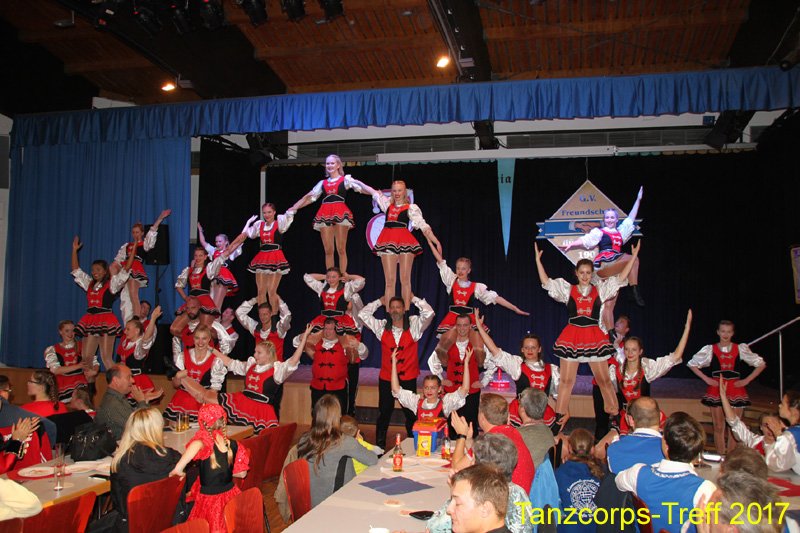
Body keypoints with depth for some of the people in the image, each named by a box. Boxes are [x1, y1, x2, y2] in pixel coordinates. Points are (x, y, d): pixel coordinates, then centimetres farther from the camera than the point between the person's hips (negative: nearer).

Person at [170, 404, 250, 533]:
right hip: (230, 494, 4)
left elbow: (196, 445, -43)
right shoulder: (233, 445, -5)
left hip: (209, 497, -4)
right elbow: (242, 473, 4)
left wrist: (178, 468, -31)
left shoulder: (206, 443, -17)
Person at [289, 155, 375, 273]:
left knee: (341, 249, -2)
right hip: (325, 215, 4)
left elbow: (363, 189, -3)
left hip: (340, 214, -3)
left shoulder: (346, 179, 10)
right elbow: (308, 198, 24)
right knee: (328, 250, 3)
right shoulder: (322, 183, 21)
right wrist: (293, 209, 21)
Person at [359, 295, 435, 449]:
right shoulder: (382, 327, 1)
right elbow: (362, 314, 1)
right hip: (386, 379, 1)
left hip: (408, 379, -1)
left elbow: (429, 313, -15)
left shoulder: (414, 325, -4)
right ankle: (379, 447, 22)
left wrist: (413, 298, -6)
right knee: (384, 414, 12)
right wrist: (380, 301, 6)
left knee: (411, 414, 8)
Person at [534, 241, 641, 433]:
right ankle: (561, 414, 17)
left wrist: (634, 256, 1)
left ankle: (614, 411, 19)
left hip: (594, 336, 0)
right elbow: (546, 282, 1)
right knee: (566, 379, 5)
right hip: (572, 336, 0)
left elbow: (621, 278, 4)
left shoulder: (600, 289, 7)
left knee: (604, 379, 5)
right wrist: (538, 260, -3)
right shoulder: (567, 290, 6)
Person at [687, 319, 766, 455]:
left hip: (735, 391, 0)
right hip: (716, 391, 0)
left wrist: (747, 380, 0)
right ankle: (721, 458, 9)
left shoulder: (741, 349, 3)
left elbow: (761, 364, 8)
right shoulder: (710, 349, 2)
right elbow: (692, 364, 9)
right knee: (719, 427, 2)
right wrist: (706, 379, 0)